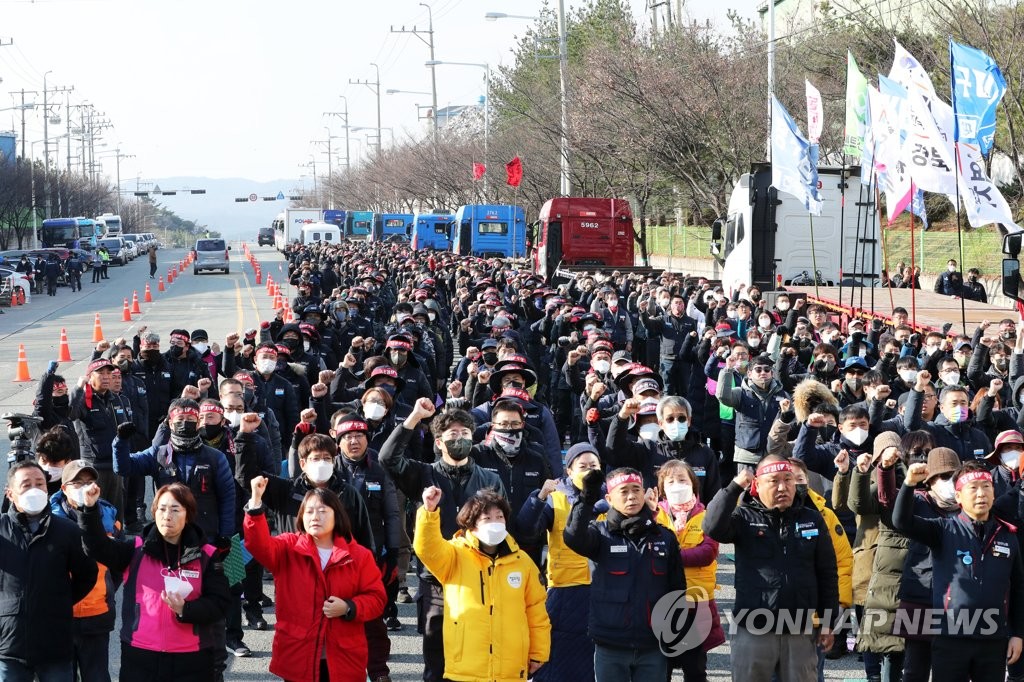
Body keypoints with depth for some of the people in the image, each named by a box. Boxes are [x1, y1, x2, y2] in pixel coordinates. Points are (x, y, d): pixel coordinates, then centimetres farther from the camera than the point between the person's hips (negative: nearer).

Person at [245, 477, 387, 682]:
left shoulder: (359, 555, 4)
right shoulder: (288, 548, 4)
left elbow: (376, 598, 4)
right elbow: (260, 546, -15)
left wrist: (349, 608, -15)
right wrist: (256, 503, -28)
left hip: (343, 659, 0)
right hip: (297, 657, 0)